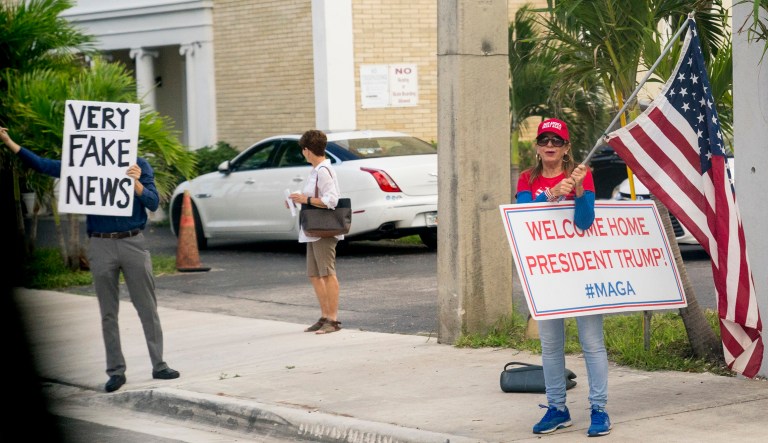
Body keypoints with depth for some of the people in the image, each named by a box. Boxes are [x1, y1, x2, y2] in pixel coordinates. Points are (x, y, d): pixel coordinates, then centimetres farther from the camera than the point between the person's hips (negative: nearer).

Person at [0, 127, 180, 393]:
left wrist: (136, 183, -23)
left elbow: (153, 203, -4)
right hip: (101, 245, 1)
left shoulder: (139, 166, 3)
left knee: (148, 309, 2)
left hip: (133, 242, -1)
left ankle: (159, 366, 9)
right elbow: (43, 166, 7)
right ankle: (116, 371, 11)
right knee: (108, 313, 5)